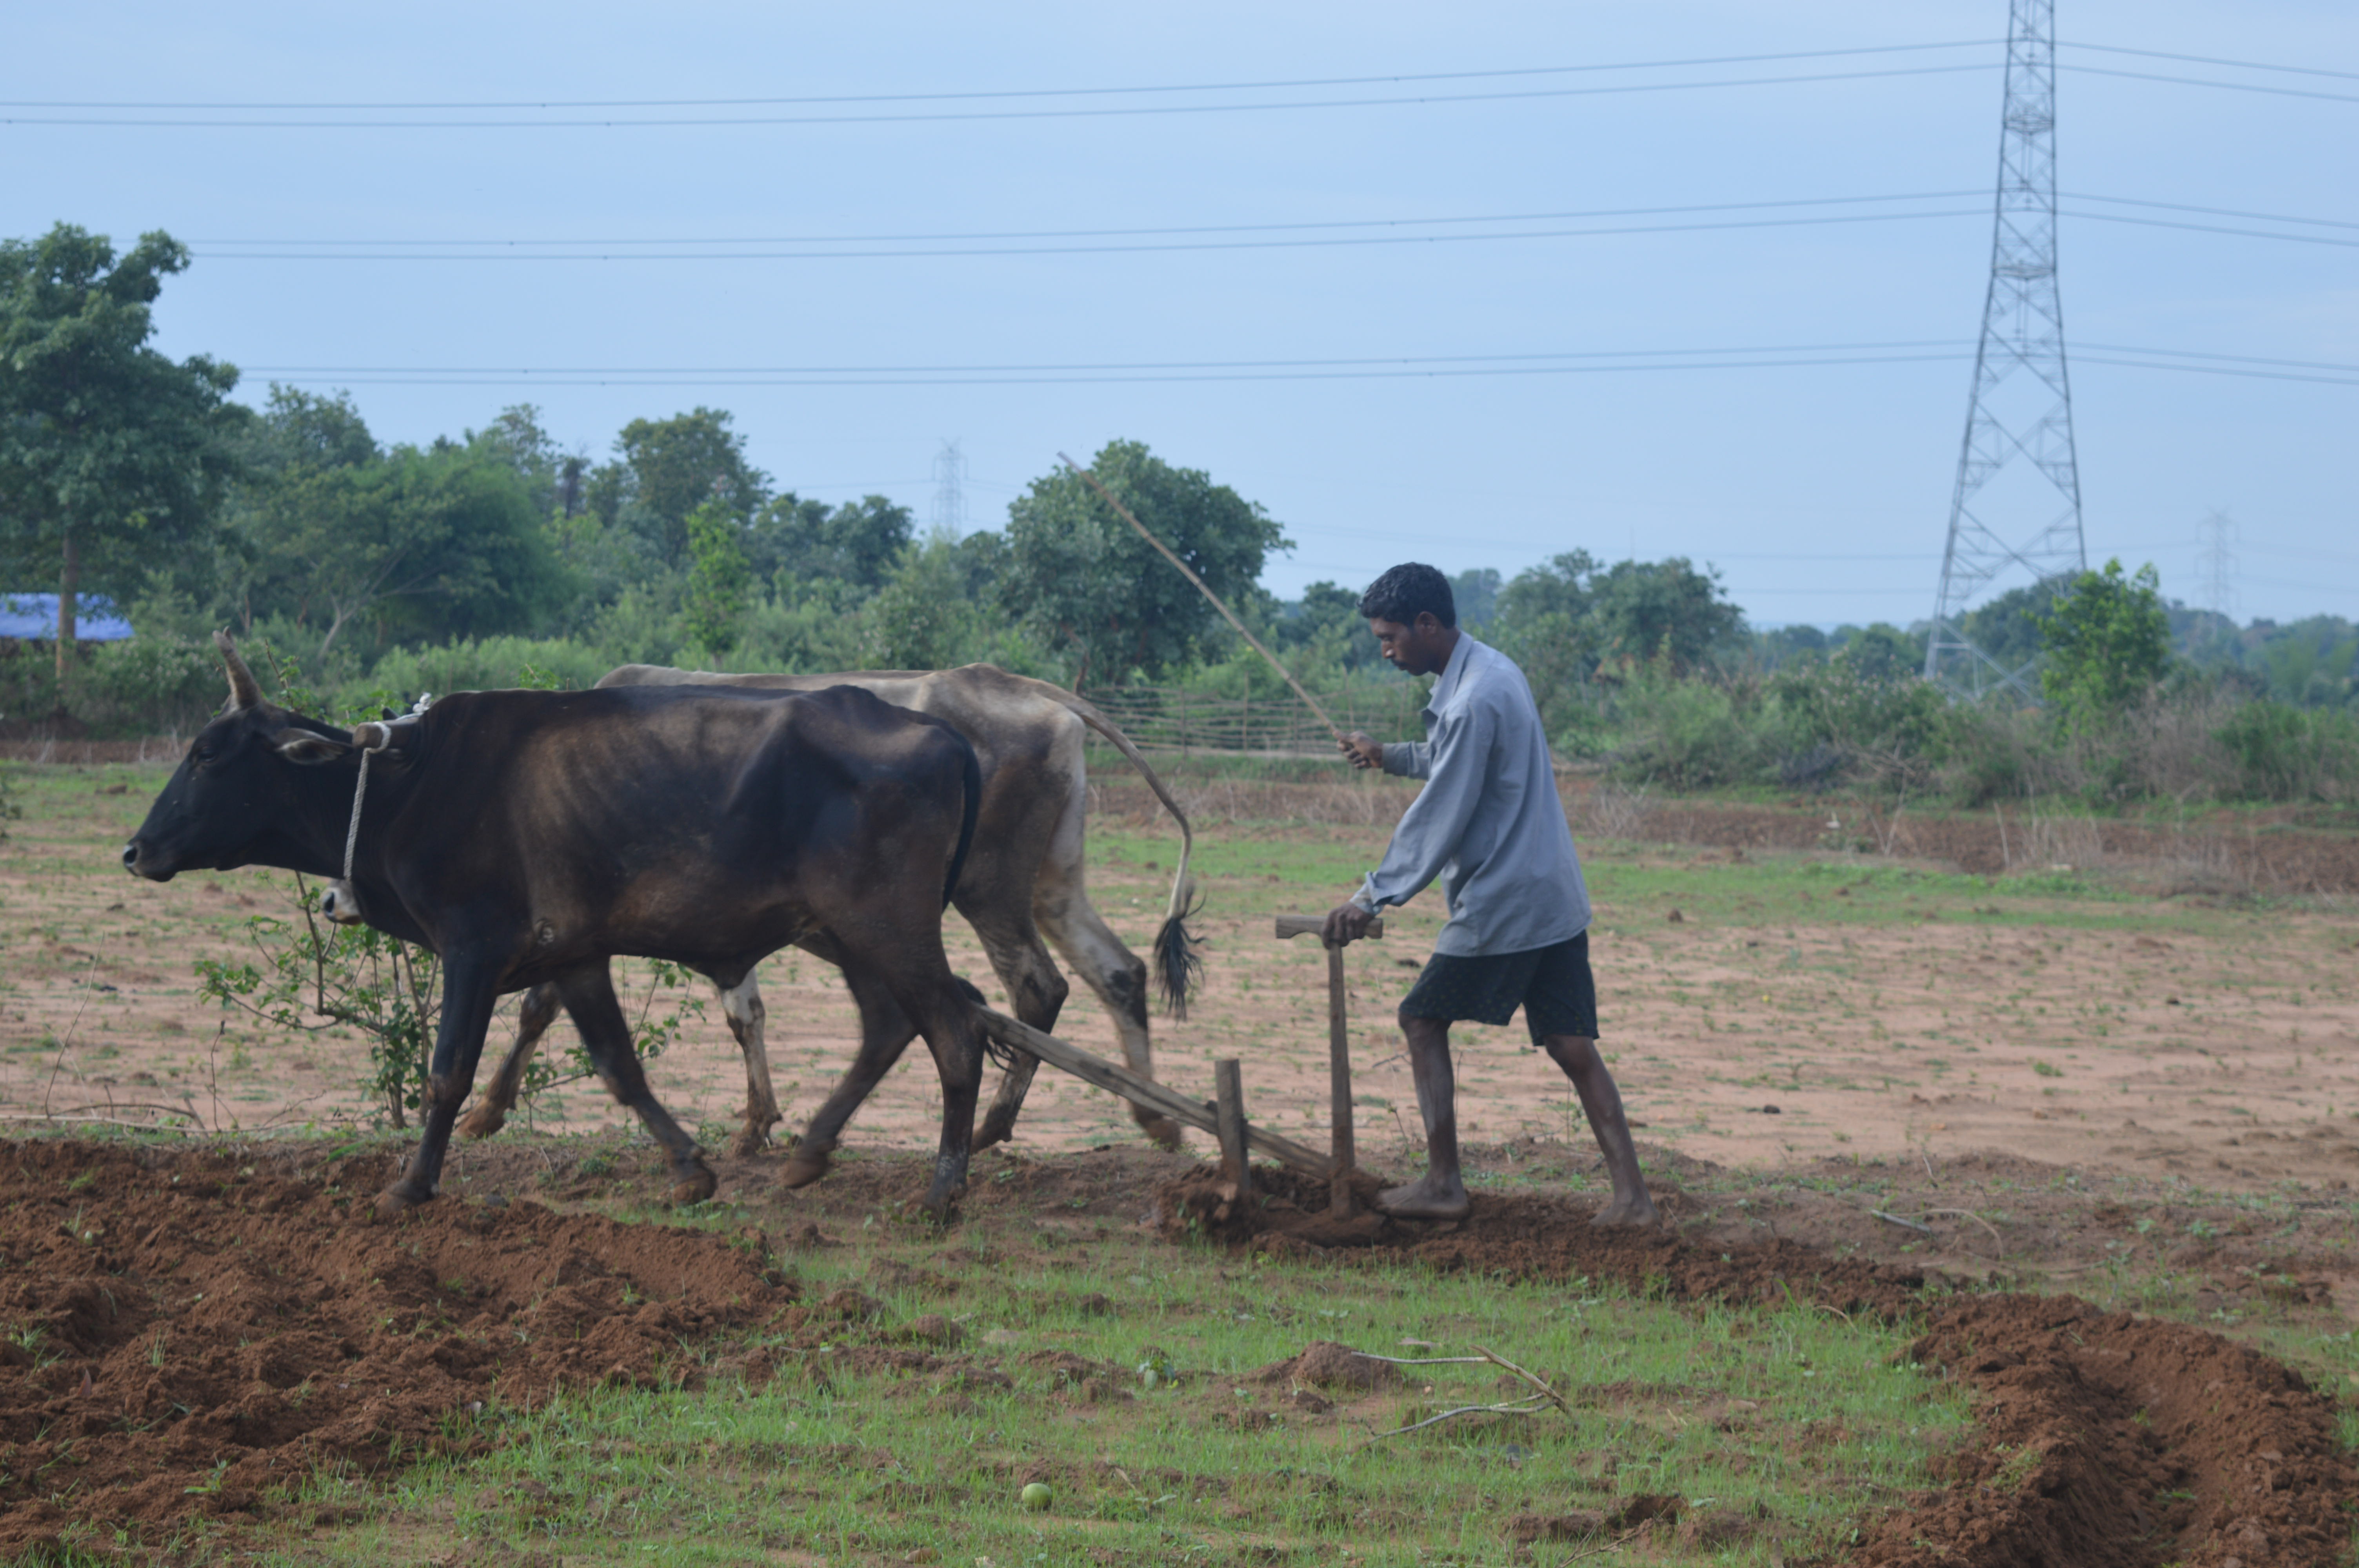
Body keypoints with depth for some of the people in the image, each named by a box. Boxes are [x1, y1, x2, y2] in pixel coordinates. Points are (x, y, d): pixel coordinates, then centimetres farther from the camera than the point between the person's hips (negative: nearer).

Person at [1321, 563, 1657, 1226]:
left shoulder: (1473, 701, -19)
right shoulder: (1493, 670, 11)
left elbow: (1438, 820, -18)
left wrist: (1372, 899, -13)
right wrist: (1391, 756, 37)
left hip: (1499, 905, -9)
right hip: (1555, 896, 9)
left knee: (1424, 1020, 5)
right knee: (1572, 1044, 6)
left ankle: (1443, 1184, 7)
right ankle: (1631, 1195, 0)